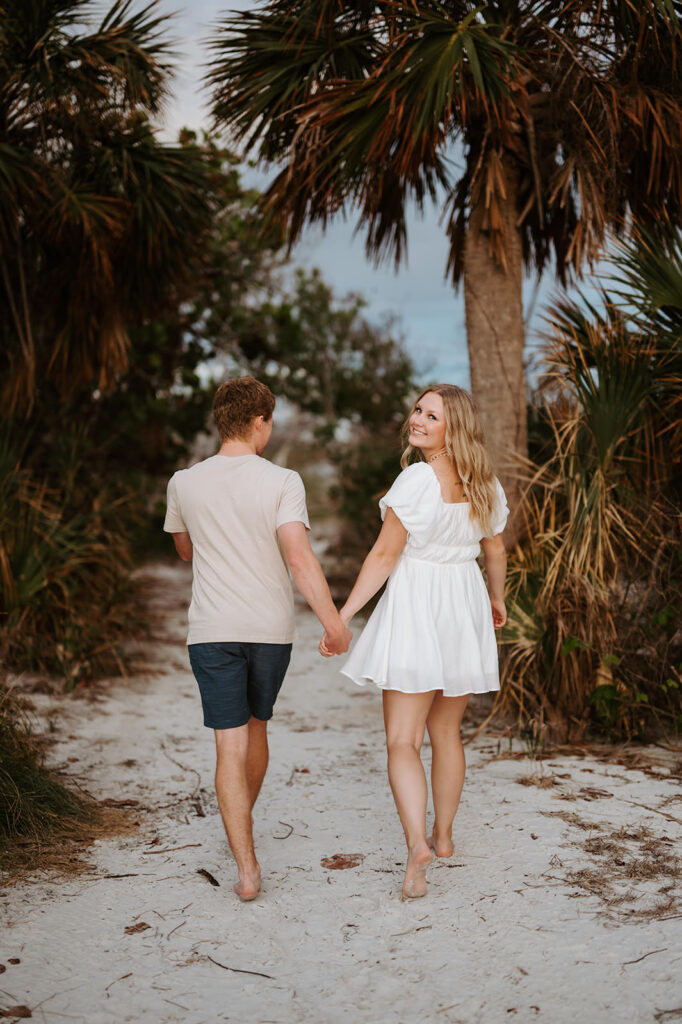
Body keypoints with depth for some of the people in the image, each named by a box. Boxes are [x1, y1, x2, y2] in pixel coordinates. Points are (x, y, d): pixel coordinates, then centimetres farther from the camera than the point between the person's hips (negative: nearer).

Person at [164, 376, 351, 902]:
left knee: (231, 746, -1)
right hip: (271, 628, 0)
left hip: (212, 632, 0)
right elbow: (300, 556, -21)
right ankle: (242, 828, 41)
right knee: (255, 727, 21)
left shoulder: (185, 483, -1)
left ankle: (247, 867, -8)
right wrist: (335, 622, -21)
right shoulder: (283, 482, -9)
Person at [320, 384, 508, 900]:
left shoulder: (418, 480, -17)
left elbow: (384, 556, -17)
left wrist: (343, 615, -12)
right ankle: (443, 835, 31)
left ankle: (417, 843, -21)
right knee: (447, 731, 19)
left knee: (402, 740, -5)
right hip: (465, 606, 7)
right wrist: (496, 599, 35)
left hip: (416, 605, -6)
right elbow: (496, 551, 17)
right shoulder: (484, 484, 4)